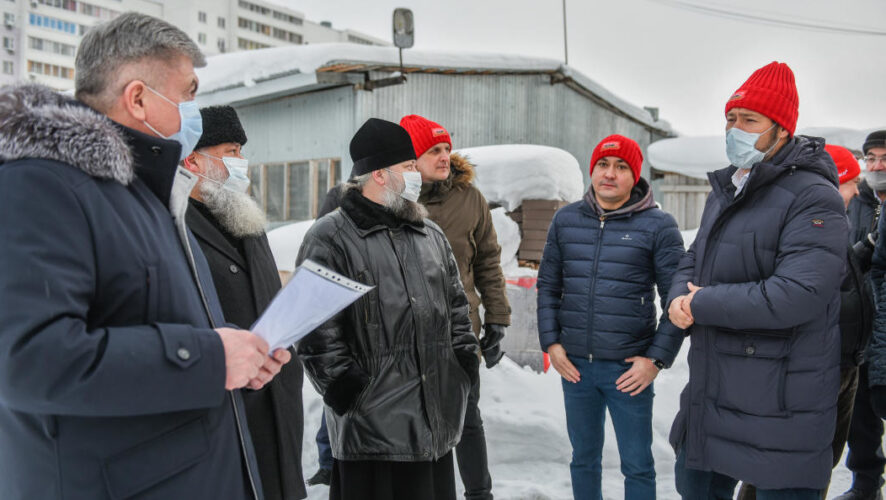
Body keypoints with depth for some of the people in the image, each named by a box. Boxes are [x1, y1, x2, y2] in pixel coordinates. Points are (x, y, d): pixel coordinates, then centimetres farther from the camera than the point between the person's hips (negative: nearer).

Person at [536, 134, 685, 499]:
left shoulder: (658, 225, -5)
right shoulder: (565, 220, 6)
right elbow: (548, 285, 10)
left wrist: (656, 359, -10)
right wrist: (550, 343, 2)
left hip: (629, 369, -3)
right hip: (574, 365, 3)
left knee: (637, 466, 9)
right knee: (583, 458, 18)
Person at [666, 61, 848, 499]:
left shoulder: (813, 198, -16)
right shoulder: (724, 192, 13)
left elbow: (796, 296, -28)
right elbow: (692, 263, 16)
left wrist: (702, 304, -18)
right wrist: (680, 298, -8)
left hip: (777, 410, -8)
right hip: (710, 392, 9)